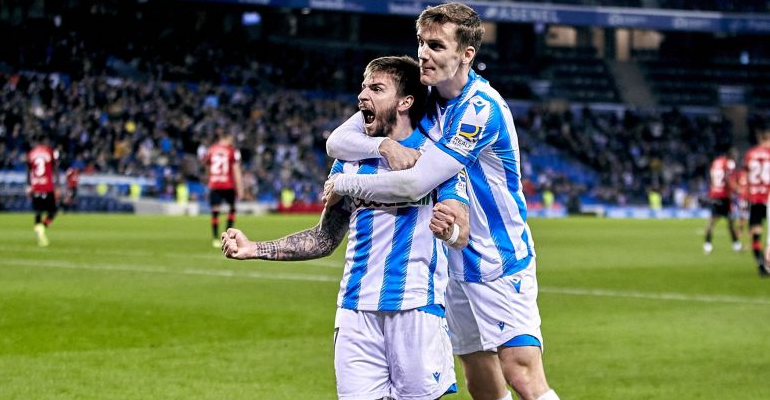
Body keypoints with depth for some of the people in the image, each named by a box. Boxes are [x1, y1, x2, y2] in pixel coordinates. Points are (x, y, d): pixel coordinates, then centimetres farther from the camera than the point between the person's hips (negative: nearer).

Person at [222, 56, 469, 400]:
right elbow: (326, 238, 20)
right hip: (356, 307, 4)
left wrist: (450, 231, -36)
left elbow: (462, 234, -11)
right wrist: (256, 249, 10)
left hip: (416, 307, -4)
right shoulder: (350, 161, 13)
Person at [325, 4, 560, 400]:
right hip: (454, 264, 7)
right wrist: (385, 144, -21)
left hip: (500, 261, -7)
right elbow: (337, 141, -1)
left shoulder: (483, 108, -21)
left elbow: (415, 184, -26)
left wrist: (345, 183, -13)